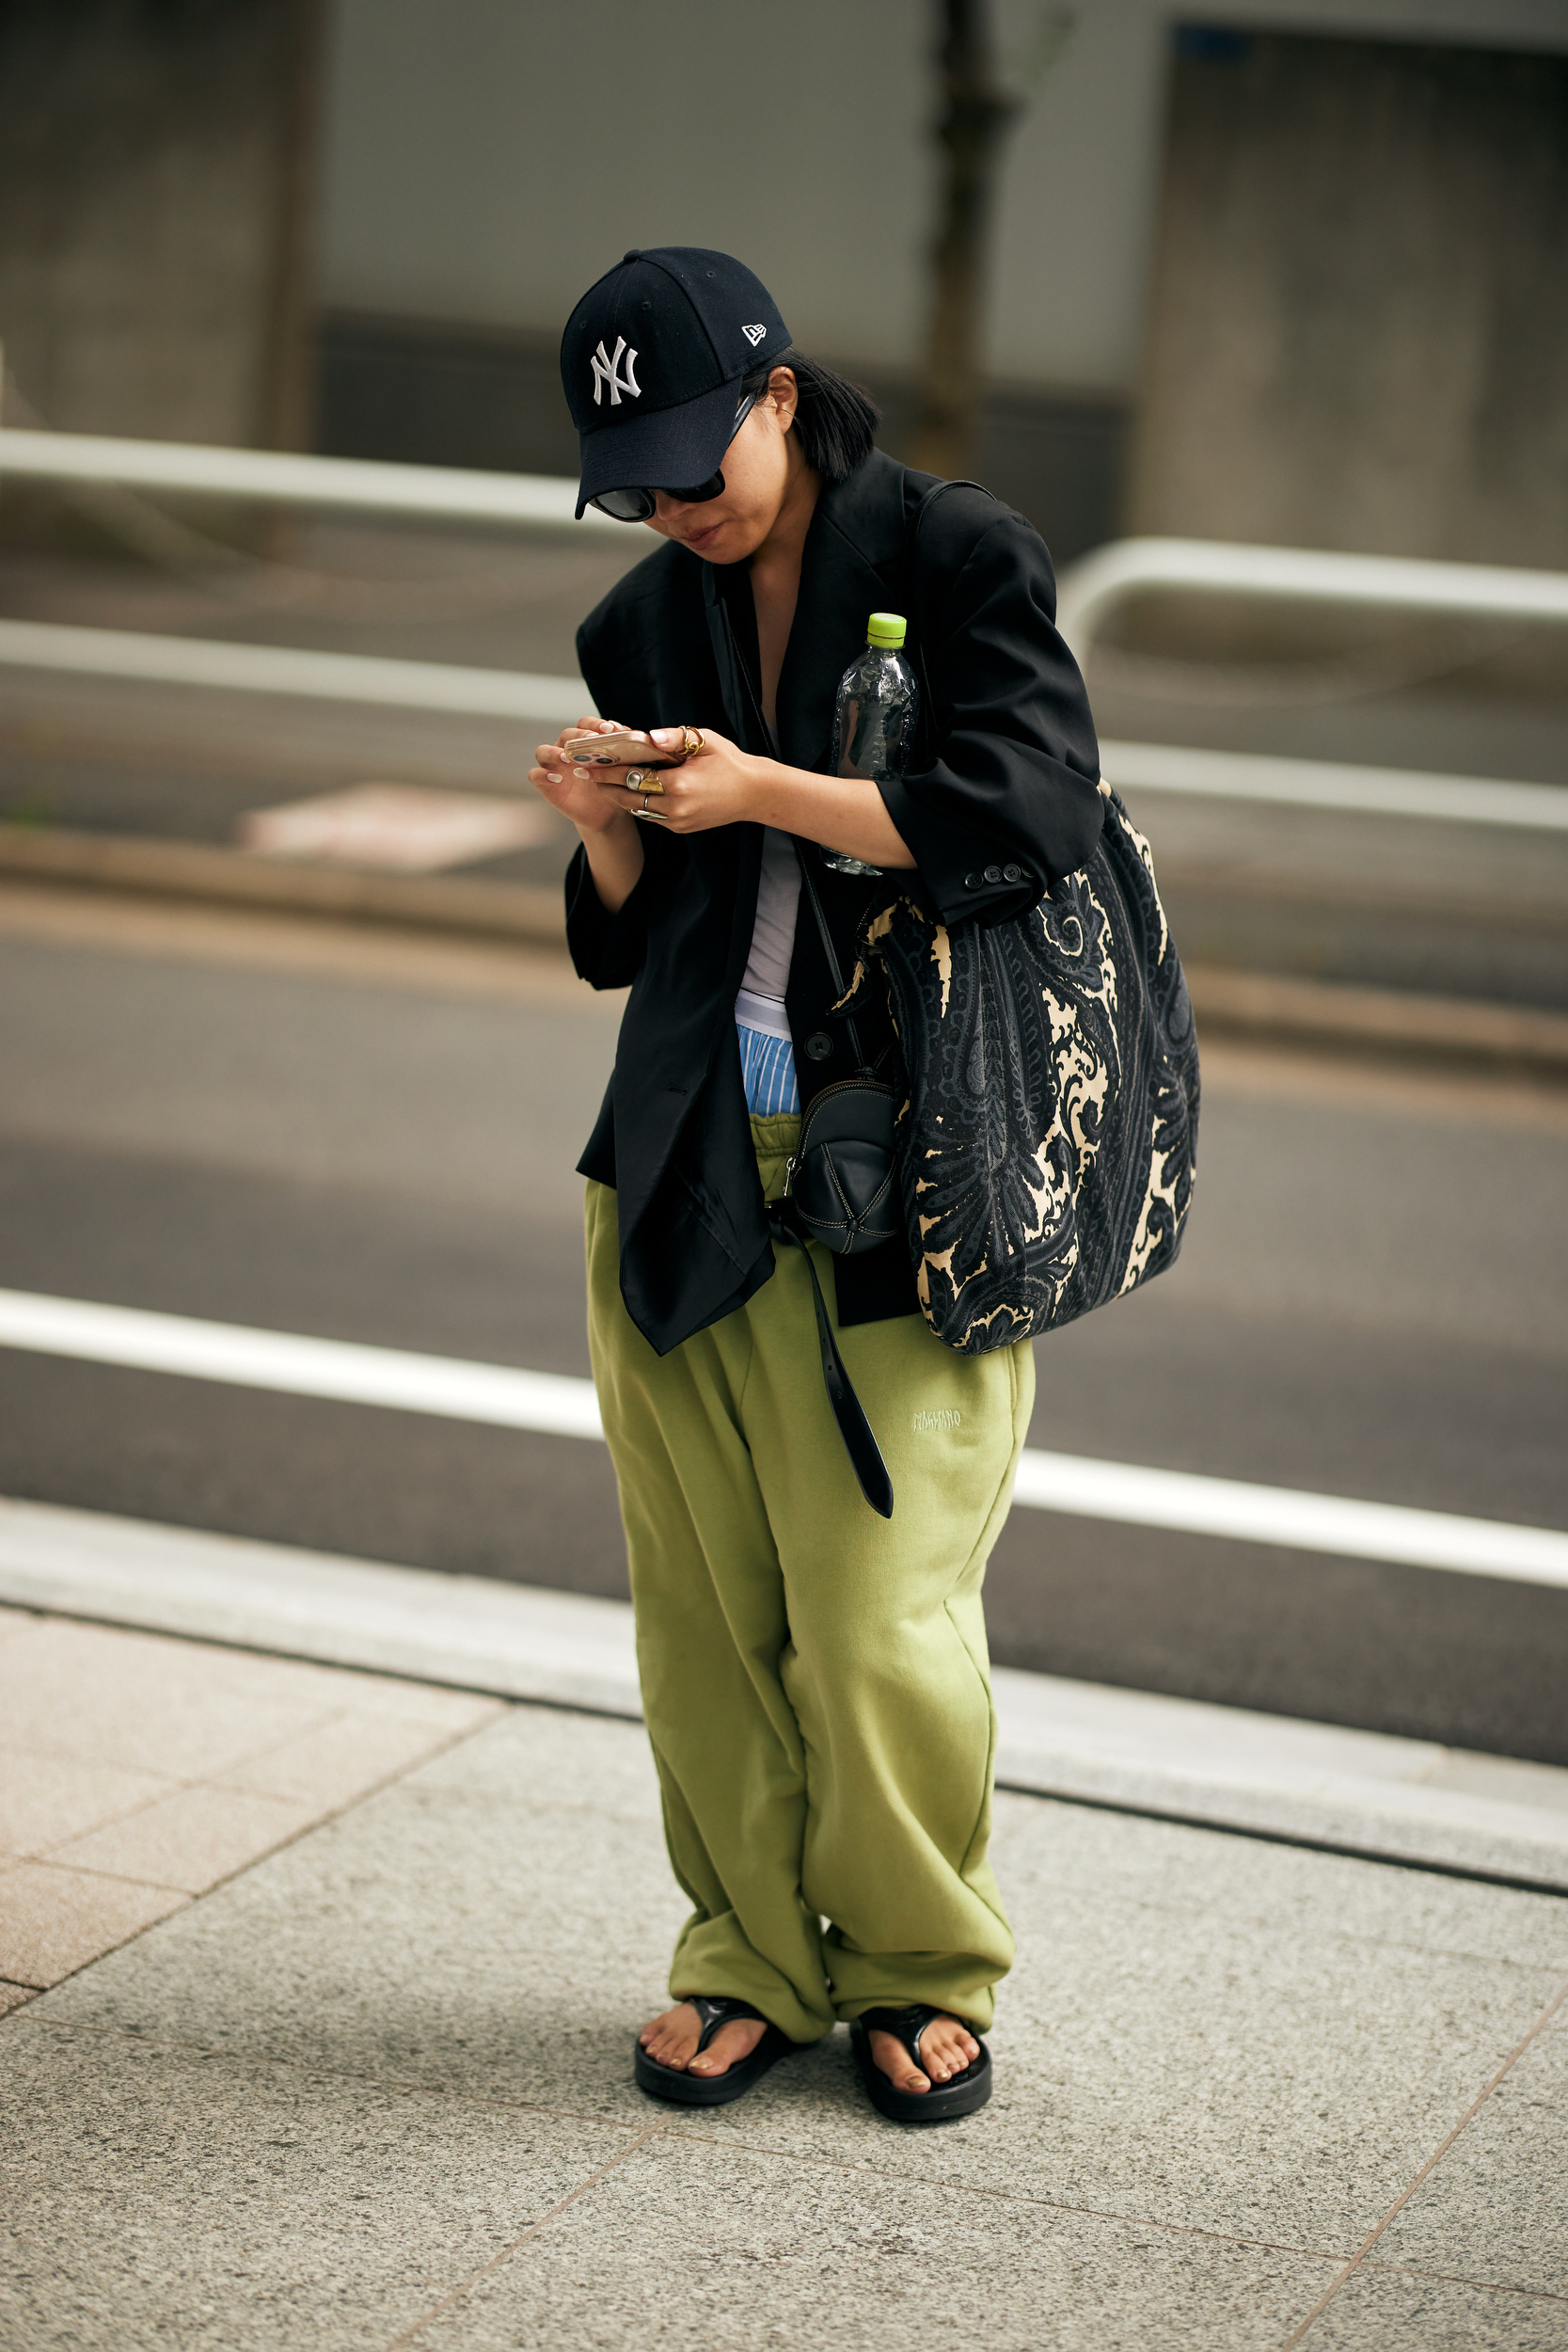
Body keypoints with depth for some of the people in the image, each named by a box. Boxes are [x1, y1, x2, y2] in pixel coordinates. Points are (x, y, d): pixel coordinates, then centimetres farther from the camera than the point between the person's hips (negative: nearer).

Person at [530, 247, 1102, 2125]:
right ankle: (753, 1955, 21)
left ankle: (919, 1967, 15)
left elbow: (1037, 813, -12)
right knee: (706, 1608, 3)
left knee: (880, 1618, -7)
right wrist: (610, 832, -3)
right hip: (687, 1169, 5)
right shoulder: (644, 627, 15)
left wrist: (764, 792, -15)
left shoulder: (961, 557, 0)